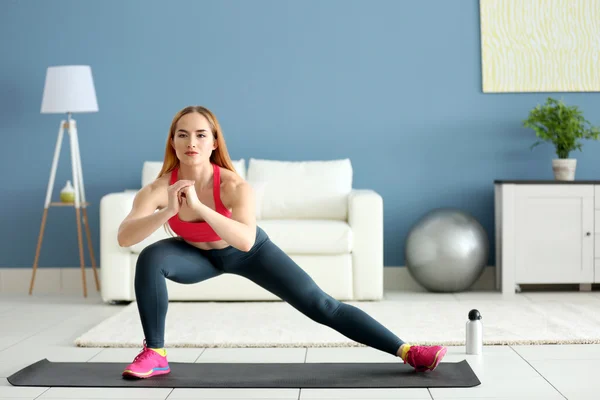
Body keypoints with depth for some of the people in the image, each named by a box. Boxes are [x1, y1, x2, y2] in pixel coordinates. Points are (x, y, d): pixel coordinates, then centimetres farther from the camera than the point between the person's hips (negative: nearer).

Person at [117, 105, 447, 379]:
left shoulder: (234, 186, -35)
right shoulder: (159, 189, -30)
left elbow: (246, 241, -51)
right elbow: (123, 237, -42)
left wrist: (198, 206, -59)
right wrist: (168, 211, -57)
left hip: (248, 252, -2)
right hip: (198, 254, 2)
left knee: (321, 306, -9)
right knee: (150, 259, -29)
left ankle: (405, 351, -5)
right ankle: (154, 354, -12)